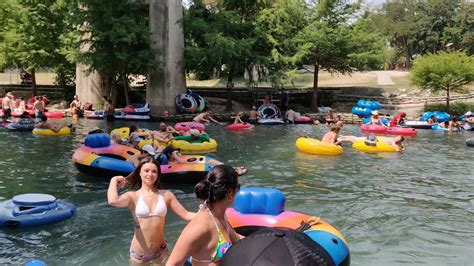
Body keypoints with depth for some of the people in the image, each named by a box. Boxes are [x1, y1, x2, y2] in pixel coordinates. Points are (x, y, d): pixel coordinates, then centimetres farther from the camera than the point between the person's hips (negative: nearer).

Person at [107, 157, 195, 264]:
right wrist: (114, 180, -13)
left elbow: (186, 215, -5)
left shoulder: (166, 195, -3)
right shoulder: (133, 196, -9)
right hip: (138, 253, -2)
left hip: (160, 251, 2)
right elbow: (113, 201, -29)